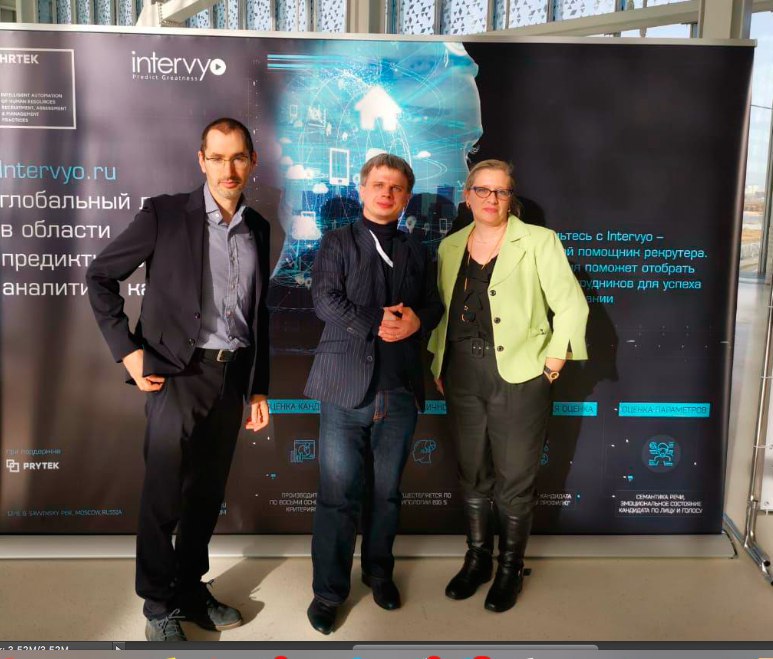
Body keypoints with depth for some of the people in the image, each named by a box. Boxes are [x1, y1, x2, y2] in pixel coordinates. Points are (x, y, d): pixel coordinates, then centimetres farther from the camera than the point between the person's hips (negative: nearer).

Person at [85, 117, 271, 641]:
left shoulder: (258, 229, 10)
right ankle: (159, 606, 19)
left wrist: (259, 388, 13)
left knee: (207, 495, 13)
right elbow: (101, 277, 0)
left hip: (231, 377, 5)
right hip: (177, 374, -4)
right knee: (164, 497, -1)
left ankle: (191, 591, 31)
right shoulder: (165, 214, -4)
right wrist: (128, 349, -8)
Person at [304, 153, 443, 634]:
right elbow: (325, 299, -7)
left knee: (387, 492, 13)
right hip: (346, 387, -3)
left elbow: (434, 306, 11)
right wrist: (376, 324, -17)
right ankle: (329, 591, 15)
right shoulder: (337, 242, 7)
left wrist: (416, 321, -11)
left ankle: (379, 572, 33)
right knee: (339, 495, 0)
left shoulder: (417, 252, 17)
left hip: (401, 390, 3)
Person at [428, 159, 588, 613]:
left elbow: (572, 305, -4)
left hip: (519, 375, -4)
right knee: (473, 474, 14)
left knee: (514, 480, 5)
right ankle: (478, 559, 31)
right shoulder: (450, 247, 11)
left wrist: (555, 359, -9)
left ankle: (511, 567, 23)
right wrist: (439, 365, 10)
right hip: (462, 376, 4)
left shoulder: (538, 241, -3)